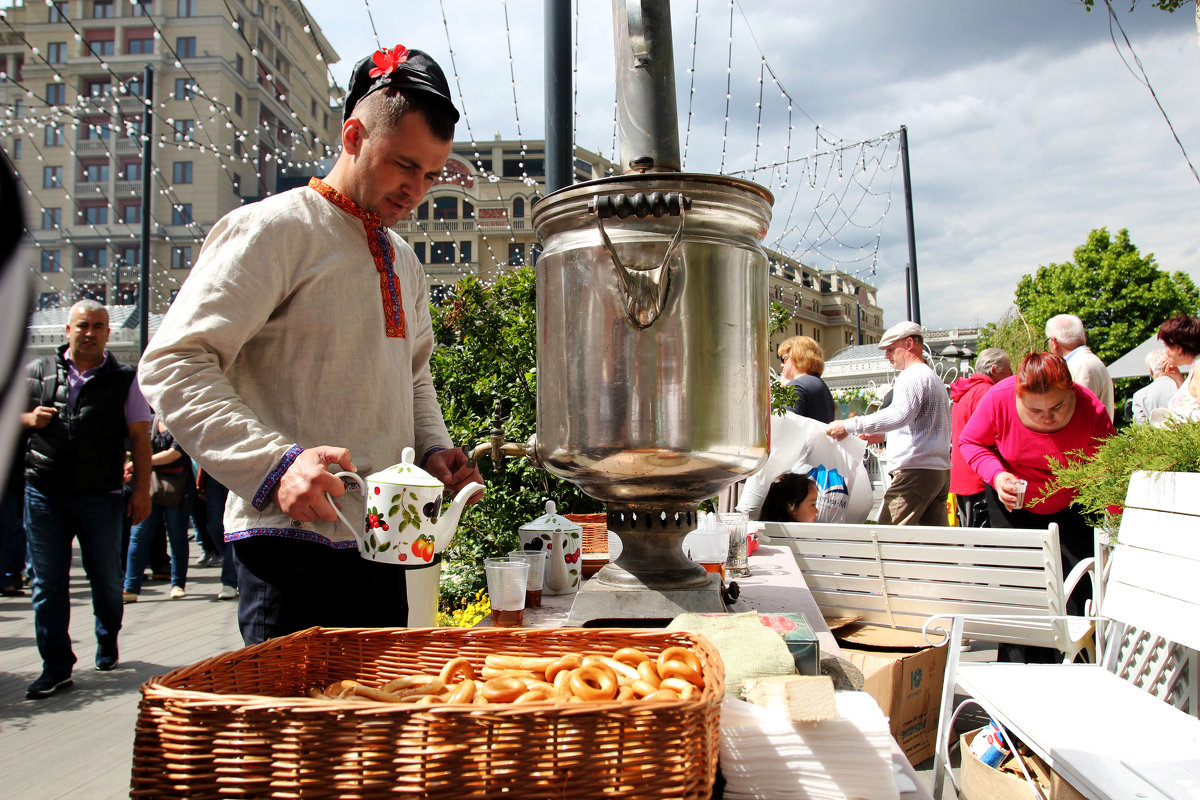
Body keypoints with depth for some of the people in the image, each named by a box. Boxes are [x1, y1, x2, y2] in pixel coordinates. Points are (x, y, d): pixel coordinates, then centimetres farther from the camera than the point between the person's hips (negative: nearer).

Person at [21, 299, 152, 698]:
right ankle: (56, 665, 11)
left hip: (101, 496, -1)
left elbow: (140, 437, 2)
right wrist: (29, 419, -5)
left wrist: (142, 489, -4)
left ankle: (107, 642, 34)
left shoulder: (124, 379, 3)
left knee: (106, 578, 10)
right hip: (44, 492, 1)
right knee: (47, 582, 2)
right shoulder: (37, 371, 8)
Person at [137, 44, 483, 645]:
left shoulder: (403, 261, 18)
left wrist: (432, 448, 8)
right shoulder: (273, 228, -7)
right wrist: (276, 462, -26)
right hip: (295, 539, -8)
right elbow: (172, 364, -13)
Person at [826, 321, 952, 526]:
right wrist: (882, 435, 30)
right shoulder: (934, 378, 24)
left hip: (916, 471, -10)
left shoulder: (913, 375, -9)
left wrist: (850, 426, -27)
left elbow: (899, 415, -26)